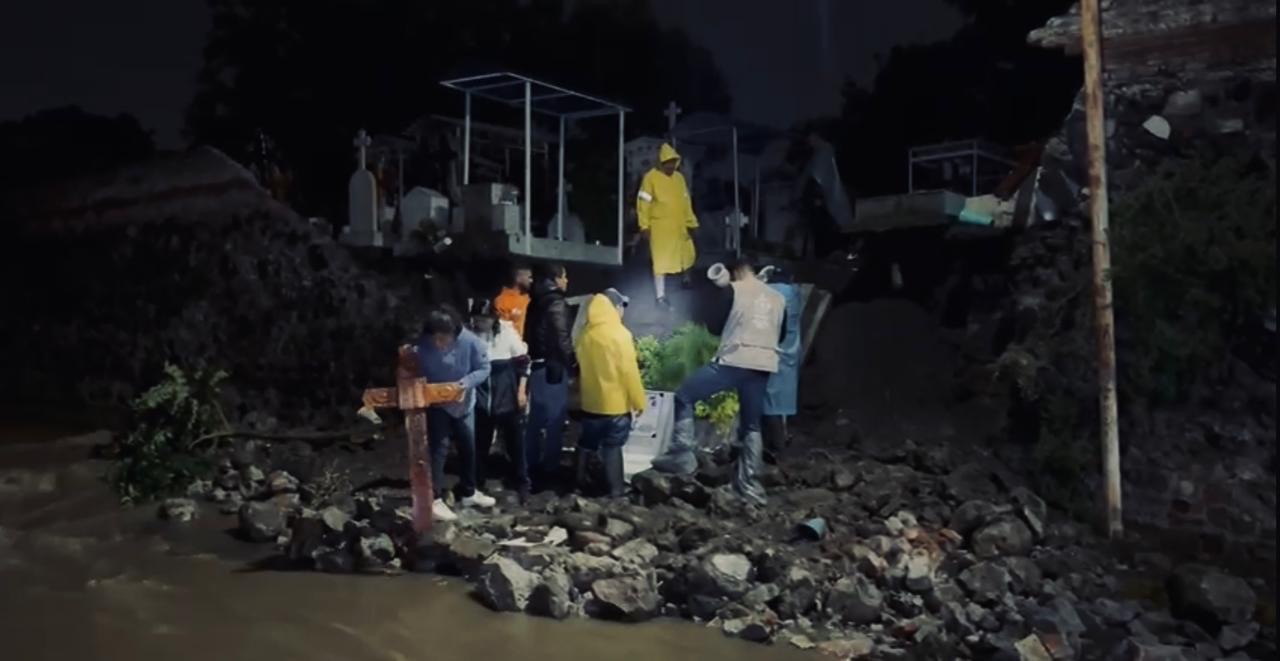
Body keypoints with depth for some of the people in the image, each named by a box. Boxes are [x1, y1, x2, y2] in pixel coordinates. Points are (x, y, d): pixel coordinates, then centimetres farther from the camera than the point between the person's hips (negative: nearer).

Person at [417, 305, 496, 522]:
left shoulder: (470, 342, -23)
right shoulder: (424, 345, -25)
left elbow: (484, 368, -14)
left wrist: (467, 383, -30)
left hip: (464, 403, 3)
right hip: (437, 404, -3)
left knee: (468, 447, 15)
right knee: (439, 448, -10)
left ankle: (468, 492, 34)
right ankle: (434, 499, -4)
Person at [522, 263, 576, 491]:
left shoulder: (536, 302, 13)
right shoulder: (556, 303, -13)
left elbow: (529, 334, 15)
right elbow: (562, 337, -18)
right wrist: (572, 360, -4)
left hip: (536, 366, 8)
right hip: (553, 367, -8)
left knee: (536, 418, 14)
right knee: (554, 419, 0)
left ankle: (531, 466, 20)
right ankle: (549, 470, 5)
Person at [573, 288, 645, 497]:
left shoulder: (585, 334, 3)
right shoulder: (619, 333, -16)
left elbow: (582, 367, 11)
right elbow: (629, 370, -17)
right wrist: (638, 401, -10)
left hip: (591, 401, 6)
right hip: (616, 402, -6)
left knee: (587, 443, 17)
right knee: (612, 446, 1)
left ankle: (579, 481, 27)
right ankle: (615, 488, 7)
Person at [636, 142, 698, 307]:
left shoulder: (679, 177, 11)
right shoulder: (651, 177, -7)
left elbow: (686, 201, 15)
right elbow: (643, 202, -8)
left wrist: (691, 223, 14)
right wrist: (645, 226, -12)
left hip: (679, 226, 6)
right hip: (660, 226, -6)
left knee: (687, 255, 18)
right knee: (661, 261, -5)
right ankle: (661, 296, 0)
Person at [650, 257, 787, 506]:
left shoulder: (733, 290, 4)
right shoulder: (778, 298, 18)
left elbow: (715, 327, 8)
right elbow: (780, 335, 24)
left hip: (734, 361, -5)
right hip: (763, 366, 5)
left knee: (684, 396, 7)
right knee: (751, 425, 14)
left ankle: (682, 455, 1)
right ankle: (751, 484, 9)